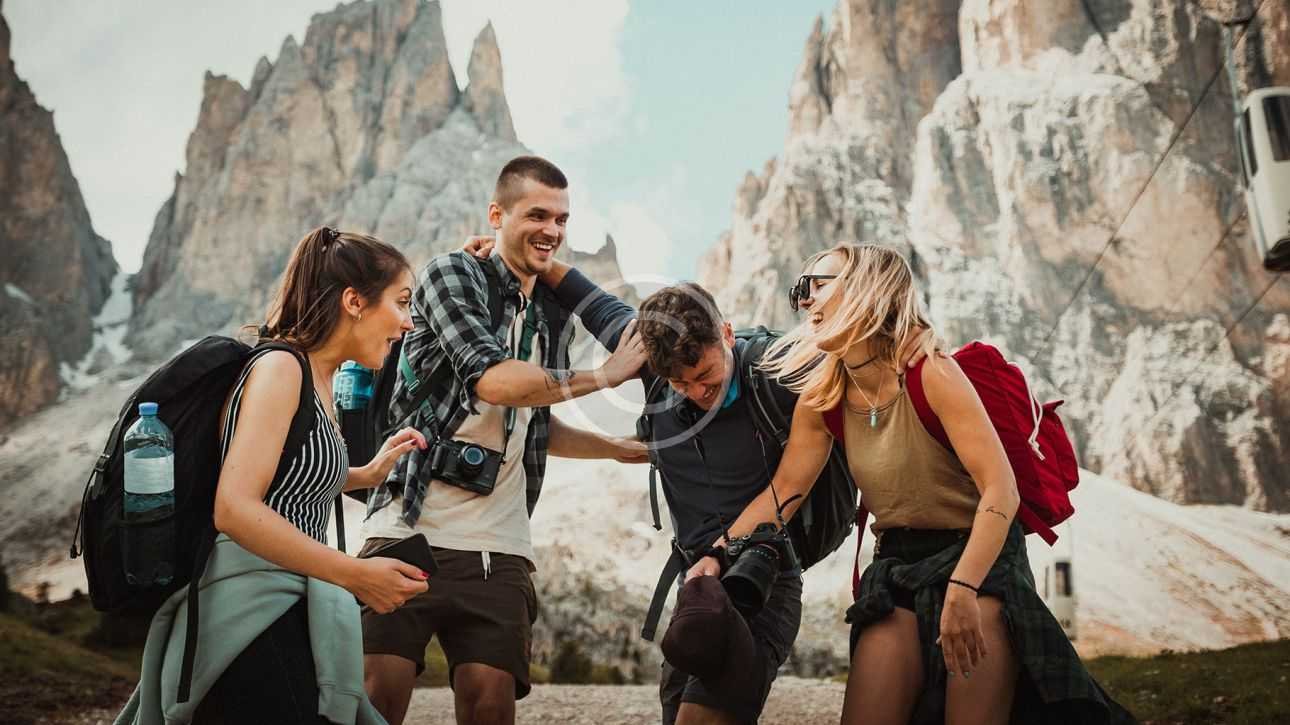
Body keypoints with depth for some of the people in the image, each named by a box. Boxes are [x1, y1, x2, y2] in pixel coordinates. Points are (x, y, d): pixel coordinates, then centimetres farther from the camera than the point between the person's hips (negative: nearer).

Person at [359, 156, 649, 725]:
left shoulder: (553, 318, 18)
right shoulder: (453, 274, -1)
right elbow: (492, 379, -17)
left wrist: (627, 449, 20)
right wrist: (603, 376, -8)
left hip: (498, 549, 5)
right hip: (410, 529, -5)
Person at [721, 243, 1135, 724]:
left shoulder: (930, 373, -19)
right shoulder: (822, 397, -1)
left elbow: (1001, 490, -25)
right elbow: (783, 491, 1)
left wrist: (962, 590, -33)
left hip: (980, 556, -4)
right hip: (898, 564, 5)